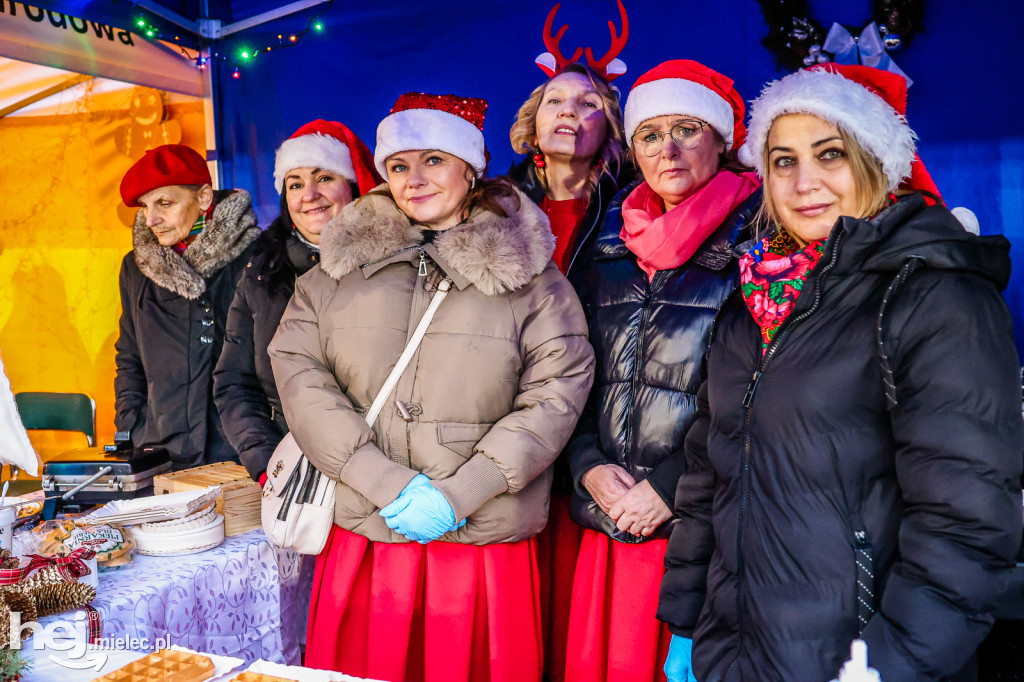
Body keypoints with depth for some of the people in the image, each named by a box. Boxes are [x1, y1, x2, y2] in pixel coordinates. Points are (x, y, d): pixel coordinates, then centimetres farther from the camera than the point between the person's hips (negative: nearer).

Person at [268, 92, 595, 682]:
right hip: (363, 539, 2)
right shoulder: (340, 266, 7)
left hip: (486, 543, -1)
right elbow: (298, 374, -2)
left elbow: (557, 393, -6)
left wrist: (456, 494, -13)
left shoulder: (526, 269, 1)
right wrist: (386, 484, -12)